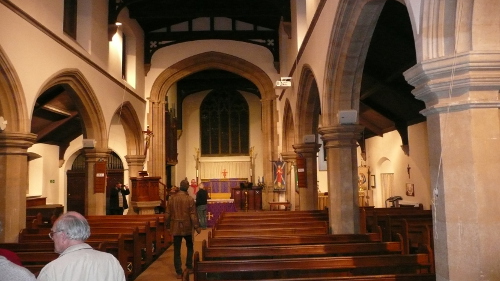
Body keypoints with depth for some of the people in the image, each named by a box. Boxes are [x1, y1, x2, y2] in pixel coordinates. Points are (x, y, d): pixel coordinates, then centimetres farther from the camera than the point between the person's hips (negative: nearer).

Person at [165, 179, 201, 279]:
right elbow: (193, 214, -11)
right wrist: (197, 226, -4)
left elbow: (167, 214, 1)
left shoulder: (172, 198, -2)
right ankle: (189, 267, 21)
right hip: (187, 227, -1)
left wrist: (168, 226, 12)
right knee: (189, 247, 21)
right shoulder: (190, 199, -10)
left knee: (177, 250, 6)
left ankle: (179, 272, 7)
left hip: (175, 228, 1)